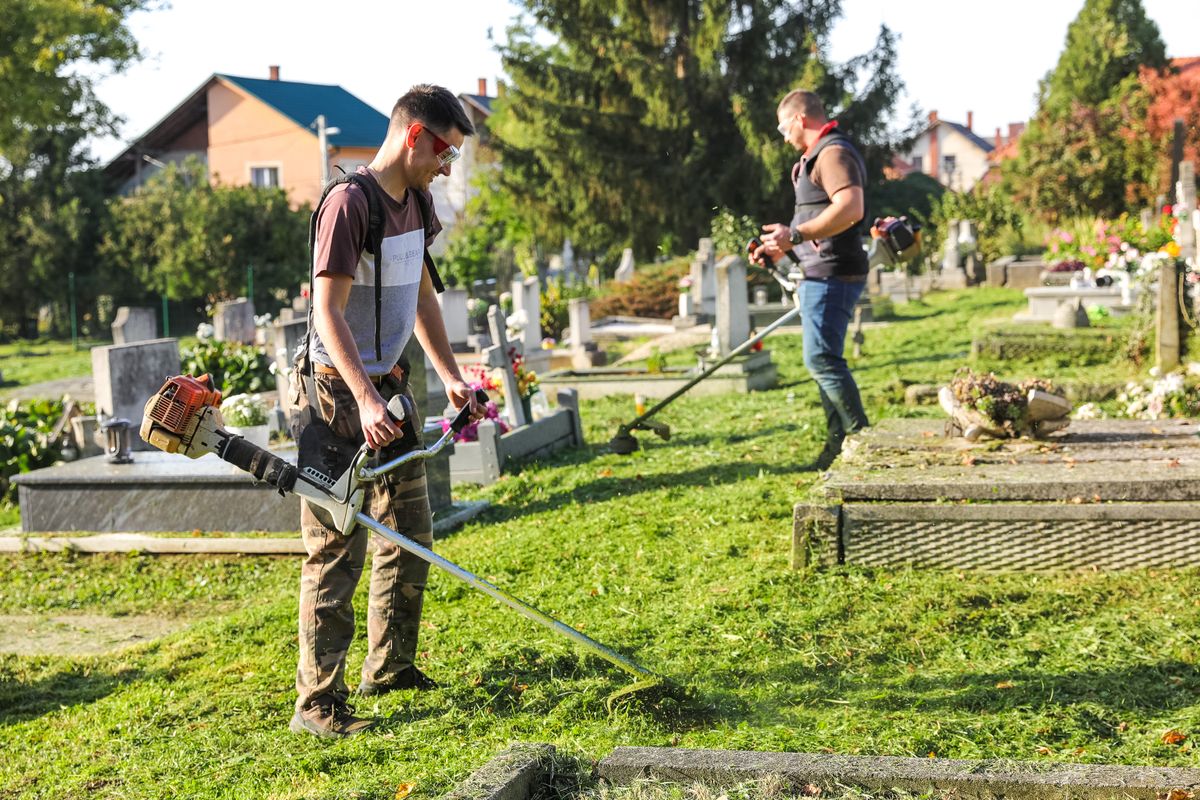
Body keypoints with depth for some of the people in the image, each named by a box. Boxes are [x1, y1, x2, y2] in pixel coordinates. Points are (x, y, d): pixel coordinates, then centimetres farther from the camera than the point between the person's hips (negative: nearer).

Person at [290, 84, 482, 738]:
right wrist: (365, 401, -32)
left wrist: (451, 377, 15)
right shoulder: (349, 202, -18)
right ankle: (317, 703, 0)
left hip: (390, 387, 9)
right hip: (341, 391, -9)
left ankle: (389, 666, 31)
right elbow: (328, 312, -24)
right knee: (339, 551, -7)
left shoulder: (414, 201, 10)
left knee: (410, 535, 16)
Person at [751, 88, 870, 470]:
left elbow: (850, 208, -29)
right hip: (821, 274, 11)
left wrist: (795, 234, -27)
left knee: (822, 358, -13)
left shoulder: (834, 153, -13)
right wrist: (782, 247, 23)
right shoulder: (819, 156, 21)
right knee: (824, 359, 12)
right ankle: (839, 447, 17)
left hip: (832, 275, -11)